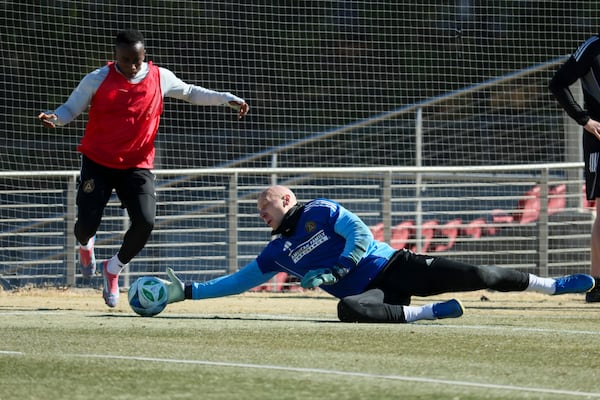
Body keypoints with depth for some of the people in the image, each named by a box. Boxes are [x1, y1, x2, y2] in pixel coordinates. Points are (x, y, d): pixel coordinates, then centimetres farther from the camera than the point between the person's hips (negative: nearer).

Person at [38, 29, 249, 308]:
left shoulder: (160, 78, 0)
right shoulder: (98, 79, -7)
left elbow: (190, 92, 18)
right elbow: (71, 108, 0)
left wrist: (227, 99, 10)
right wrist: (55, 118, -23)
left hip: (137, 166, 2)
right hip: (97, 162, -1)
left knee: (145, 222, -18)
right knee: (87, 224, -10)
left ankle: (114, 269, 12)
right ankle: (86, 244, 34)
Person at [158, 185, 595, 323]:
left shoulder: (320, 211, 3)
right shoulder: (277, 253, 18)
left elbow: (362, 236, -7)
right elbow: (239, 281, 23)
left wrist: (333, 273, -17)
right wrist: (189, 291, 17)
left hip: (393, 266, -3)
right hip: (364, 291, 3)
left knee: (470, 275, -17)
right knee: (349, 310, -34)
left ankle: (552, 284, -7)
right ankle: (430, 312, -25)